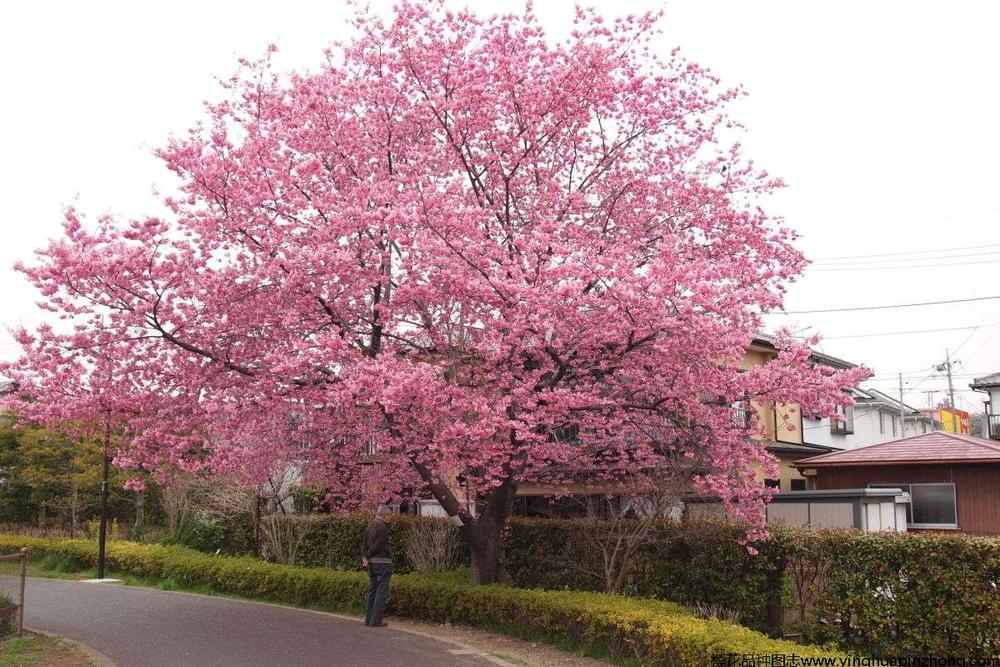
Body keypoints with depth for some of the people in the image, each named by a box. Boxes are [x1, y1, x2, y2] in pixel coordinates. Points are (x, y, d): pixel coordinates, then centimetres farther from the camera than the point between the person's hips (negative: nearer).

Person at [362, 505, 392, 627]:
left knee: (372, 591, 14)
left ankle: (369, 619, 19)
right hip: (382, 562, -8)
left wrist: (364, 557, -1)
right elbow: (378, 546, -16)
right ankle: (376, 621, -2)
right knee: (382, 593, -2)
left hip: (372, 562, 8)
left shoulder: (369, 525, 10)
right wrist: (368, 555, -2)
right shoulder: (382, 527, -17)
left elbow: (365, 543, 9)